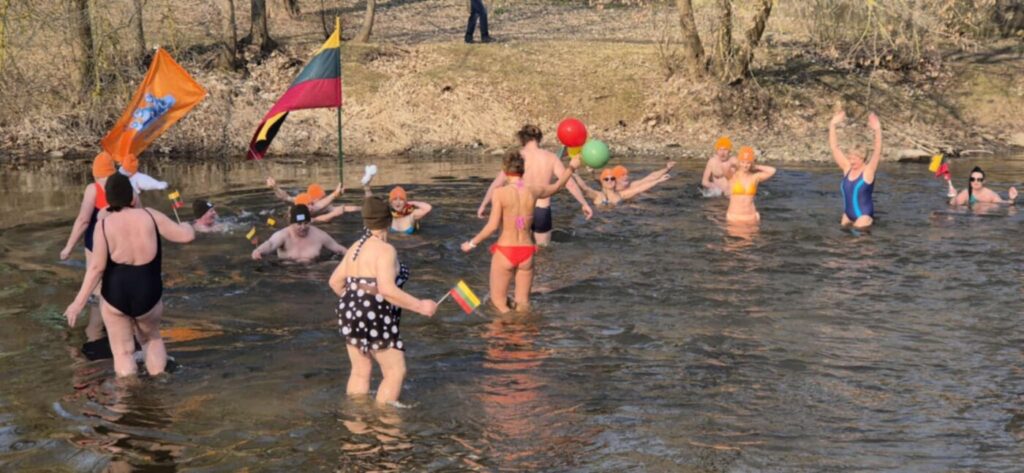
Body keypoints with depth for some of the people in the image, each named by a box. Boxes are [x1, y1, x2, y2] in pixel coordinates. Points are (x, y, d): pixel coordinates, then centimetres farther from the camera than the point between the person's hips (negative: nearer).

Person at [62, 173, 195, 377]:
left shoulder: (104, 224, -9)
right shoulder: (150, 216, -7)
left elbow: (96, 267, -12)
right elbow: (186, 235, -4)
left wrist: (79, 302, -7)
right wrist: (186, 226, 21)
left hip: (115, 295, -1)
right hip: (148, 295, 1)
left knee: (123, 350, 12)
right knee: (151, 338, 27)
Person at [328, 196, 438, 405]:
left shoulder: (357, 247, 11)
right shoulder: (385, 250, -14)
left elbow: (335, 282, 16)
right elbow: (387, 289, -25)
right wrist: (420, 306, -19)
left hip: (351, 316, 8)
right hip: (376, 318, -8)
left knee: (360, 372, 16)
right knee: (395, 372, 1)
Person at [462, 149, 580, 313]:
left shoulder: (501, 193, -13)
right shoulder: (533, 191, -2)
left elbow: (492, 226, -14)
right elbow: (558, 186, 17)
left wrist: (472, 243, -1)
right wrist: (571, 168, 32)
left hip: (505, 251, -3)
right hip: (526, 252, 3)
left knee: (498, 301, 7)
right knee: (523, 303, 17)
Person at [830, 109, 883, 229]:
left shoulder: (868, 171, -11)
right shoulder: (847, 168, 2)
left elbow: (877, 152, -25)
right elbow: (834, 147, 2)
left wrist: (877, 130, -37)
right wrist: (832, 125, -4)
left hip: (863, 215, -6)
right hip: (847, 214, 6)